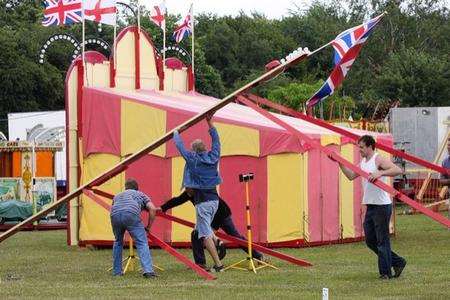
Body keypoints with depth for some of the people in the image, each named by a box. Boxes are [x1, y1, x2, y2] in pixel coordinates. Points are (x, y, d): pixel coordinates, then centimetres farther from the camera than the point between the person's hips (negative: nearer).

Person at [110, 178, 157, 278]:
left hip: (115, 215, 3)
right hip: (131, 215, -3)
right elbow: (152, 209, 17)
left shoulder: (117, 196, 41)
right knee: (142, 243, -2)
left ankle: (116, 271, 28)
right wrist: (149, 227, 24)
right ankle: (148, 270, -17)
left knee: (118, 242, 26)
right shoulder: (140, 194, 32)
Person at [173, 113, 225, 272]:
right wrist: (210, 123, 30)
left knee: (205, 235, -8)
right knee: (201, 229, 25)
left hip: (202, 202, -6)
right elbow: (216, 141, 22)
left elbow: (180, 146, 6)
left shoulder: (193, 159, -6)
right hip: (214, 199, 6)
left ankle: (218, 265, -15)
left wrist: (176, 133, 25)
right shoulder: (213, 157, 6)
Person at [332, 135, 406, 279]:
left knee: (382, 240, -4)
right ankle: (397, 262, 22)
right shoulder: (363, 162, 14)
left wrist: (380, 173, -35)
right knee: (370, 240, 13)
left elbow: (398, 170, -25)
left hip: (382, 206, -10)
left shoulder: (378, 160, -13)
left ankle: (385, 272, 4)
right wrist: (340, 162, 14)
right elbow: (351, 176, 20)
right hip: (370, 206, 10)